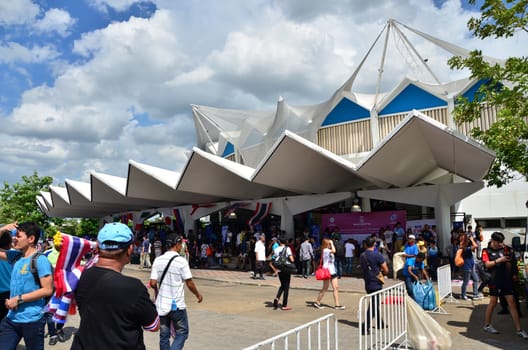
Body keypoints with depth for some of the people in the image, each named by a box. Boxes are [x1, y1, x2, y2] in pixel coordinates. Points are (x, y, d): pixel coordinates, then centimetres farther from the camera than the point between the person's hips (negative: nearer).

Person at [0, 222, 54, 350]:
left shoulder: (40, 260, -17)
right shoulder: (16, 255, 6)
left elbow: (47, 290, -19)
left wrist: (19, 299, -19)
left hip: (32, 320, -6)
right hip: (11, 318, 7)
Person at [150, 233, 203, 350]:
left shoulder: (158, 260, -1)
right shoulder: (181, 261, -13)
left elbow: (153, 283, -3)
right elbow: (189, 283, -10)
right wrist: (198, 295, 7)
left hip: (161, 304, 4)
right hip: (177, 305, -4)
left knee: (164, 335, 15)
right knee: (182, 333, 11)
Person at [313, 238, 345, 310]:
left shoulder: (329, 251, 16)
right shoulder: (325, 250, -14)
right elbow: (334, 251, -30)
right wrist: (331, 243, -20)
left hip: (332, 271, 9)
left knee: (336, 288, 2)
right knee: (325, 288, -1)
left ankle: (337, 305, 4)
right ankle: (317, 302, 13)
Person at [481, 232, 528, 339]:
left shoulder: (505, 249, 8)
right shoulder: (487, 251, -2)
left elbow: (509, 264, 14)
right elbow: (487, 264, -13)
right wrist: (499, 260, -23)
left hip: (506, 279, 4)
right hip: (495, 280, -3)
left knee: (512, 303, 2)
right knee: (493, 302, 4)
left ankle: (518, 329, 6)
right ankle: (487, 325, 19)